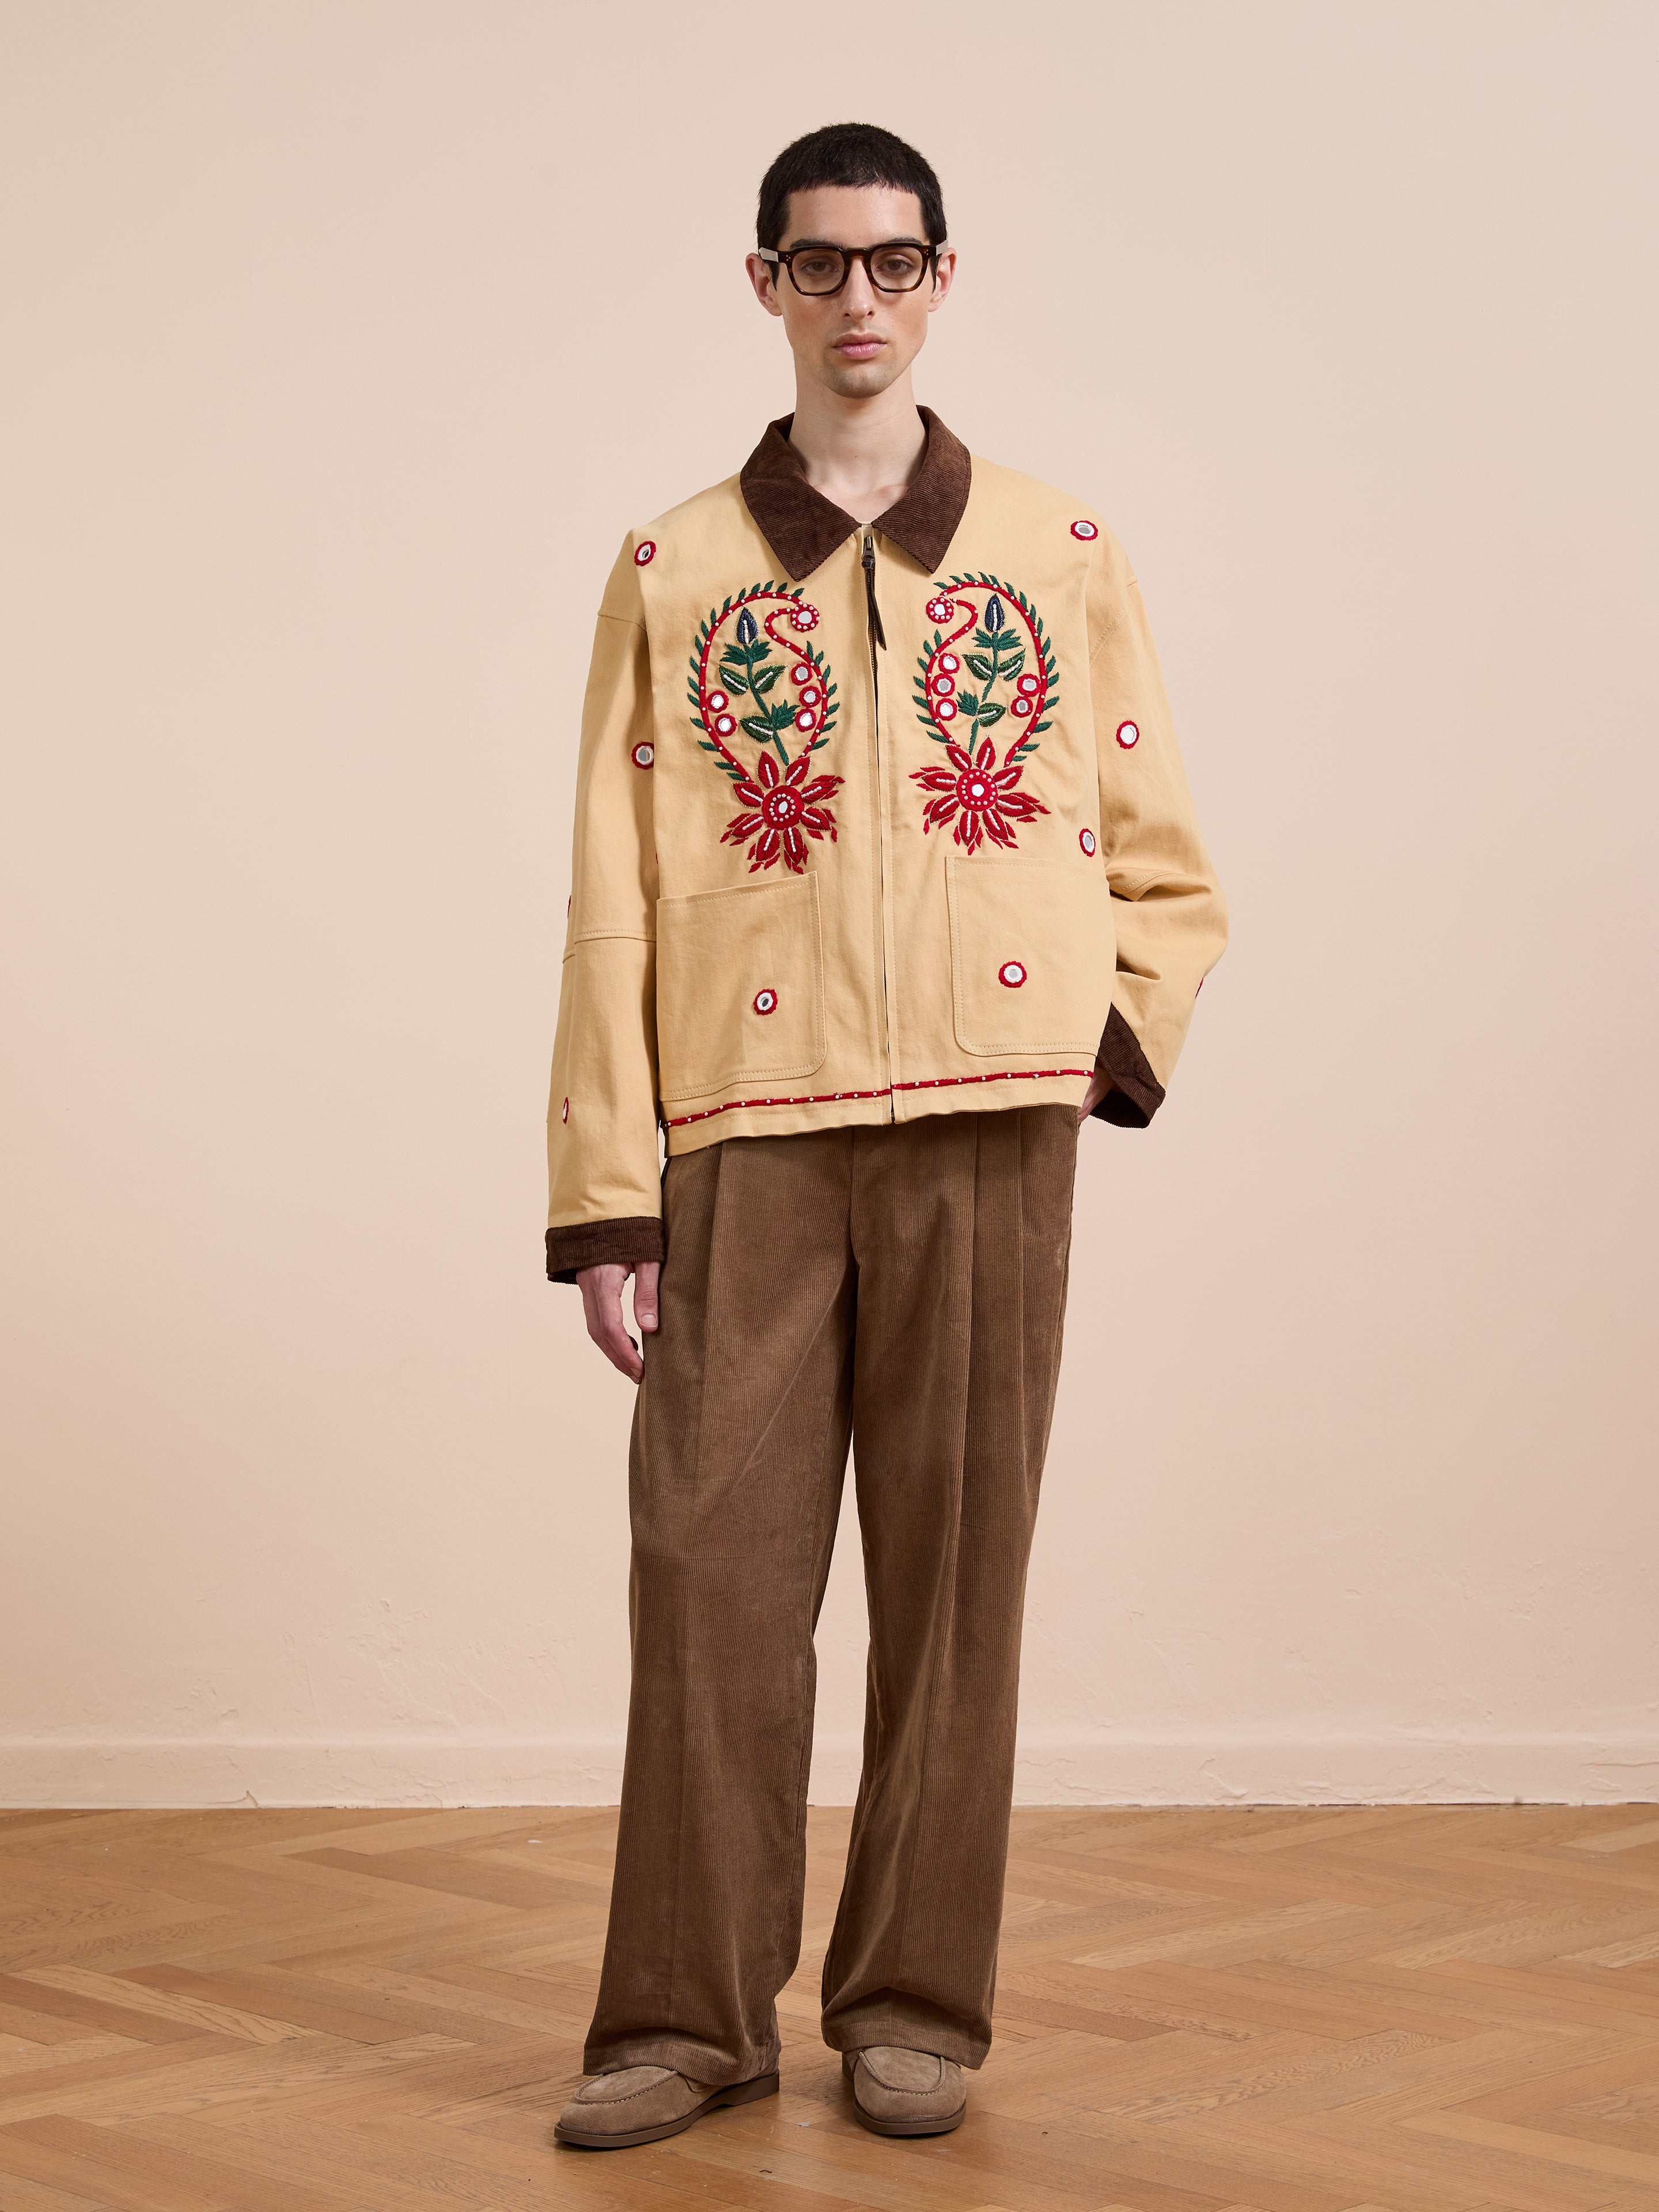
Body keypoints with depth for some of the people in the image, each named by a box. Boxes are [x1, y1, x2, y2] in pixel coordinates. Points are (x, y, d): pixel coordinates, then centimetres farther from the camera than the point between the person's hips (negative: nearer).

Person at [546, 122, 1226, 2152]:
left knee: (954, 1572, 2)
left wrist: (1112, 1034, -4)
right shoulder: (674, 573, 11)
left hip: (984, 1141, 0)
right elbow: (613, 912, 6)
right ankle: (692, 2016, 10)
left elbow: (1165, 874, 15)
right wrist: (603, 1204, -1)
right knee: (711, 1566, -3)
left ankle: (915, 2010, 15)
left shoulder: (1063, 560, 12)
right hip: (744, 1139, 0)